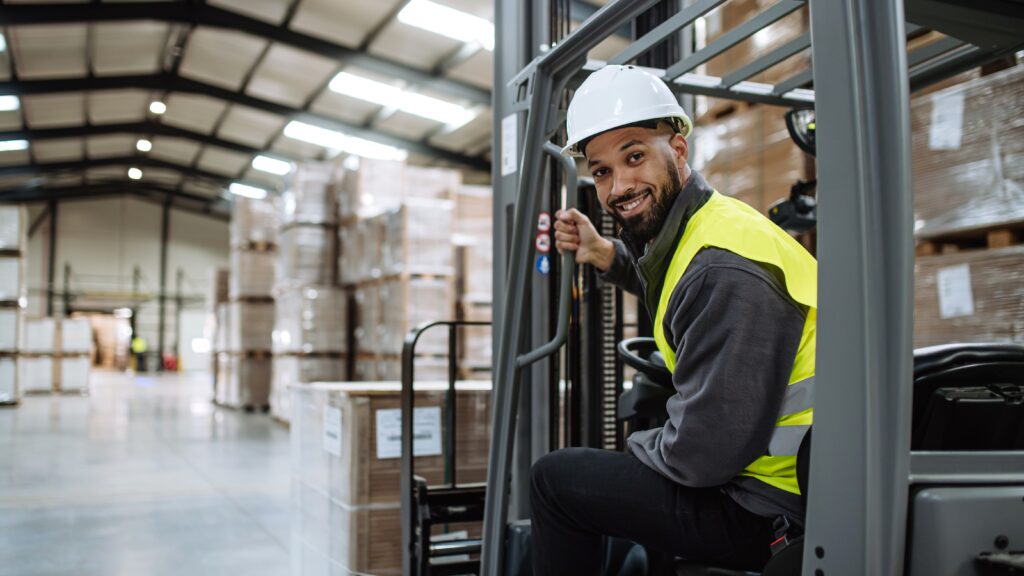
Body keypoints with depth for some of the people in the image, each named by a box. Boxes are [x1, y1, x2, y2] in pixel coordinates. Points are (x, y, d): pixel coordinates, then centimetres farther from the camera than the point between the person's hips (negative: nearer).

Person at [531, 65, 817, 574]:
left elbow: (701, 452, -26)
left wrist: (639, 447, -4)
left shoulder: (724, 269, -25)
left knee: (555, 478, 0)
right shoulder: (693, 227, 4)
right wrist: (607, 256, 12)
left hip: (770, 511, -9)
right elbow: (680, 295, 28)